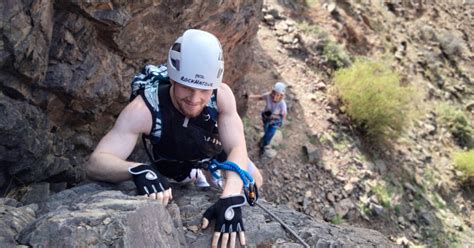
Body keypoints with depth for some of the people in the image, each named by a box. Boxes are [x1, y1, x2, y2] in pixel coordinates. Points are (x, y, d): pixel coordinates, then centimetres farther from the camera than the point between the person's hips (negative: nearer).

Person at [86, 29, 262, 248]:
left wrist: (231, 197, -58)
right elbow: (95, 164, -48)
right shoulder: (144, 109, -43)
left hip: (215, 154, 2)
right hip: (174, 170, -2)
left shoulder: (222, 95, -35)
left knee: (254, 182, 11)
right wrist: (138, 170, -69)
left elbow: (237, 147, -39)